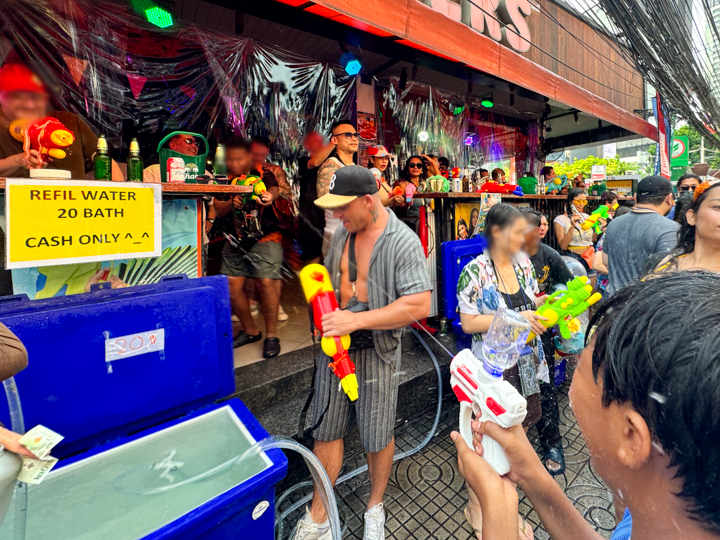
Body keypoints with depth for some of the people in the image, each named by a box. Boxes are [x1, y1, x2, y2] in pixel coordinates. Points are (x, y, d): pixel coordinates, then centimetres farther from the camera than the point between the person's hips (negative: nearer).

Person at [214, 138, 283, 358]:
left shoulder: (261, 174, -1)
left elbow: (274, 188, -23)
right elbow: (218, 211, 7)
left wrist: (270, 196, -48)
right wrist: (231, 203, -15)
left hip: (265, 237, -5)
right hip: (236, 240, 5)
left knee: (266, 282, -19)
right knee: (232, 284, -1)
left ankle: (271, 335, -3)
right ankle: (250, 331, 19)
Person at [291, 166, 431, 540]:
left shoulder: (403, 242, -15)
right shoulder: (342, 233, 5)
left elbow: (419, 305, -22)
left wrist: (357, 320, -25)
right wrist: (325, 319, 1)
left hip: (376, 350, -5)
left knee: (378, 437, 13)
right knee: (326, 431, 14)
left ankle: (375, 507, 42)